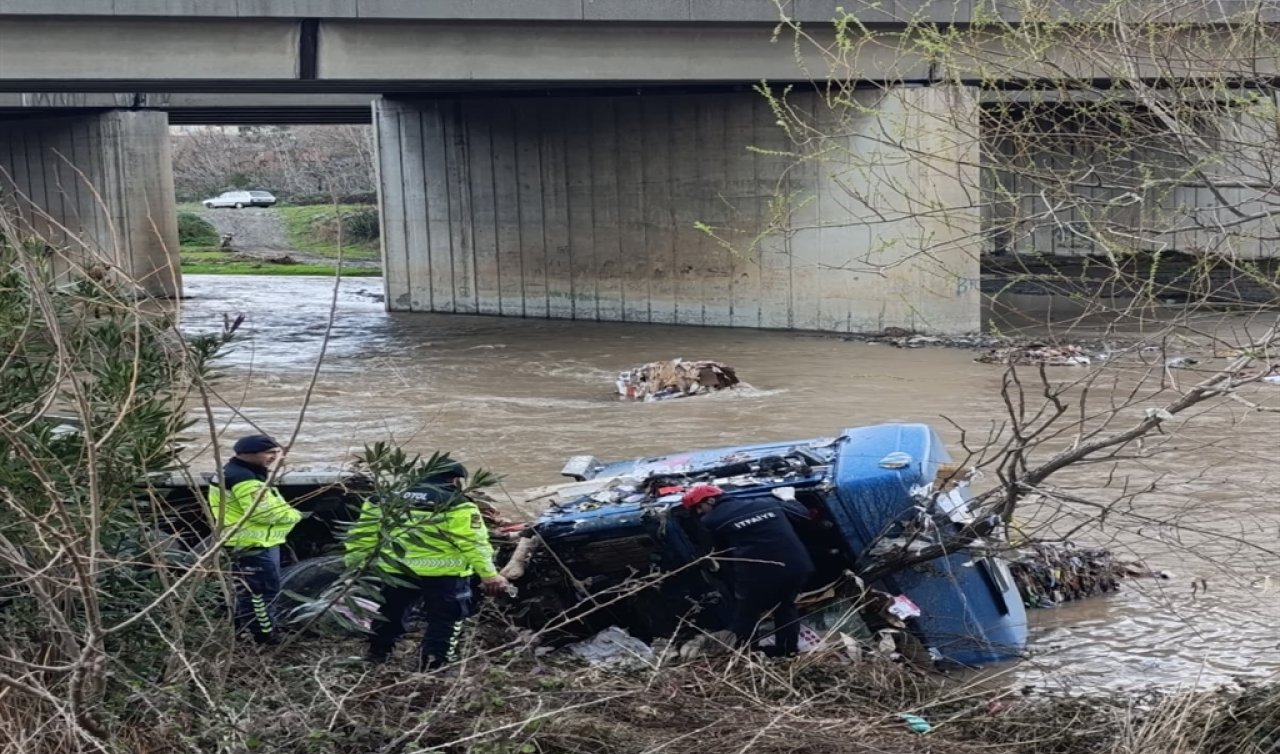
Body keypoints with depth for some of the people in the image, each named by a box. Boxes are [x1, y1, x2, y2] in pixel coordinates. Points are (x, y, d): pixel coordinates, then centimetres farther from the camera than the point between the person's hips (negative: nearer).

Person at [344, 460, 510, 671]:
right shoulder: (456, 505, -6)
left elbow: (364, 533, 13)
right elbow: (474, 543, -13)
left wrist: (356, 560, 22)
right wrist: (489, 574, -13)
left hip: (397, 570, 5)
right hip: (442, 572, -5)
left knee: (390, 613, 21)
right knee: (444, 620, 6)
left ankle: (376, 656, 31)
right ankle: (433, 662, -1)